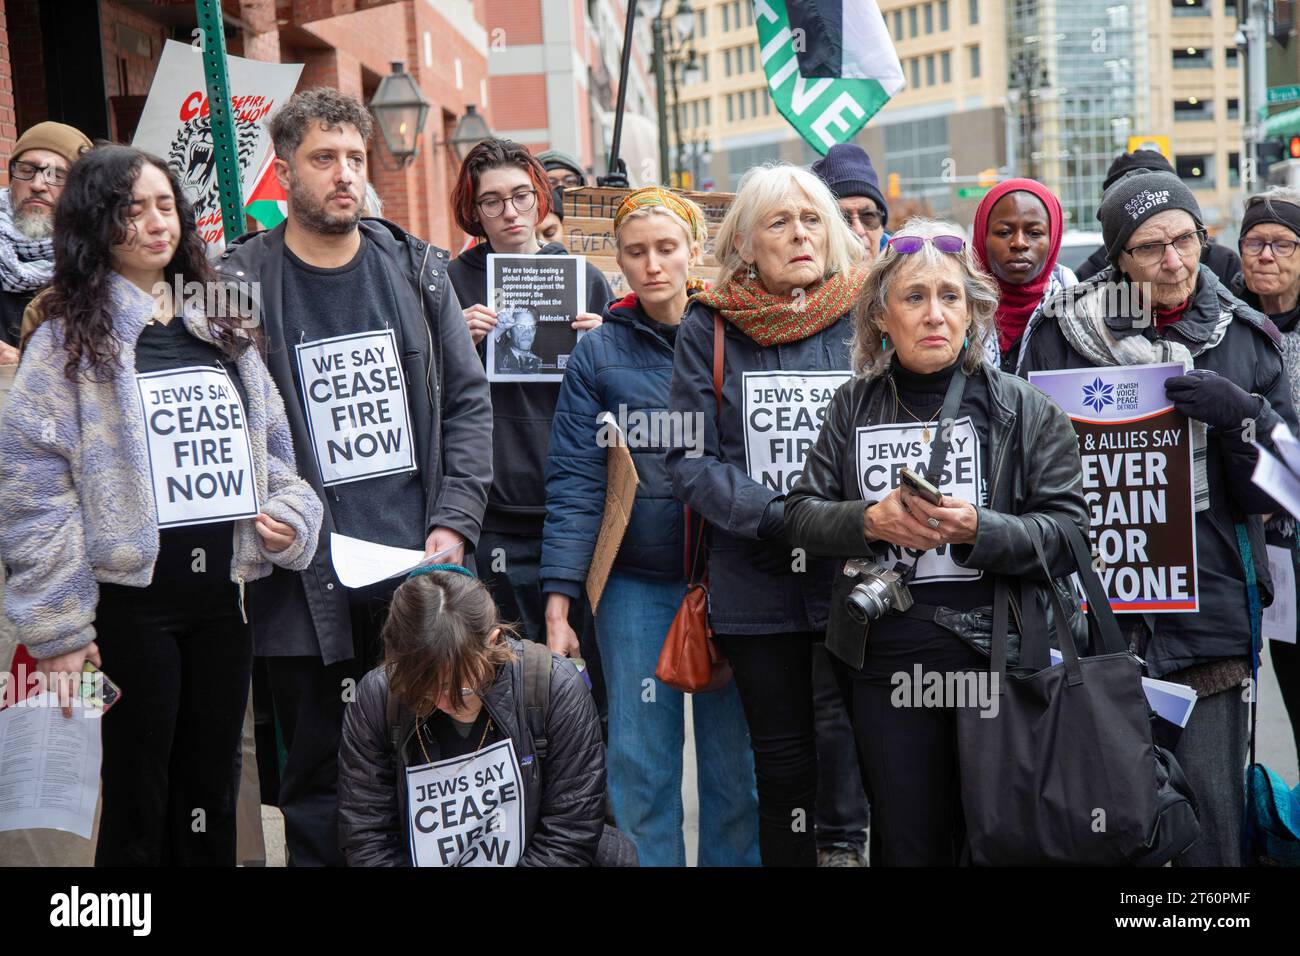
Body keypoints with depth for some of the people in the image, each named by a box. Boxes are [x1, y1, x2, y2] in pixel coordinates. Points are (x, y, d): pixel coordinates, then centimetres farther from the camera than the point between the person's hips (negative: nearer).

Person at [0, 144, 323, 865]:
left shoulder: (221, 334, 13)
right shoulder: (72, 339, -5)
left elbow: (270, 447, 21)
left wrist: (289, 517, 1)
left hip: (223, 594, 5)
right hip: (133, 601, -5)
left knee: (212, 802, 12)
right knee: (139, 806, 3)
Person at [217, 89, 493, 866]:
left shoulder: (417, 270, 8)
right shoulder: (241, 286, -1)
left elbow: (469, 401, 9)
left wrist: (455, 525, -1)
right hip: (309, 592, -3)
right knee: (323, 791, 5)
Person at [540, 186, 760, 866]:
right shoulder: (597, 355, 4)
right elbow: (574, 483, 0)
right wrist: (558, 601, -7)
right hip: (635, 586, 0)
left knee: (735, 758, 6)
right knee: (640, 762, 4)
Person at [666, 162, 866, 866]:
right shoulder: (710, 328, 3)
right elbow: (690, 460, -2)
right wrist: (780, 518, -14)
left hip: (855, 581, 0)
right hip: (757, 588, 0)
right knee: (784, 769, 8)